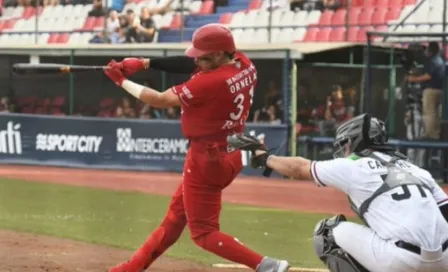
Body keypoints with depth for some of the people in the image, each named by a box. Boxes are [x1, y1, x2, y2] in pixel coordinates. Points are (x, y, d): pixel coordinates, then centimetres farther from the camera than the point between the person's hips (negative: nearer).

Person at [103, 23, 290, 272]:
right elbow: (190, 65, 5)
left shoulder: (212, 82, -27)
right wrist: (145, 63, -1)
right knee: (176, 215, 20)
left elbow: (160, 100, -17)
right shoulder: (245, 65, -4)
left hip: (207, 159, -10)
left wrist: (121, 81, -4)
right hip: (229, 155, 10)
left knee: (203, 232, 2)